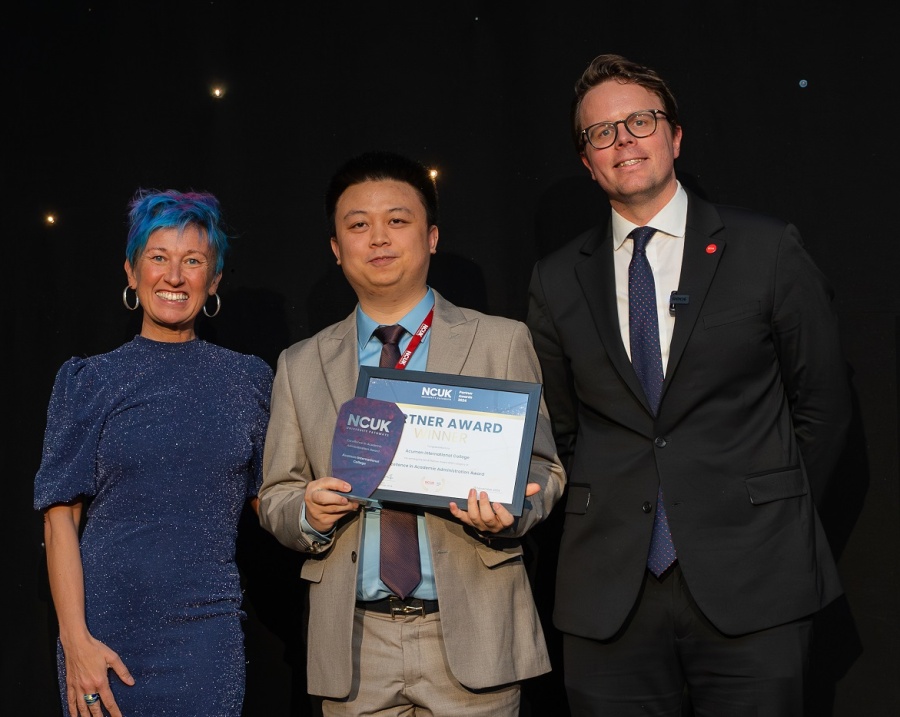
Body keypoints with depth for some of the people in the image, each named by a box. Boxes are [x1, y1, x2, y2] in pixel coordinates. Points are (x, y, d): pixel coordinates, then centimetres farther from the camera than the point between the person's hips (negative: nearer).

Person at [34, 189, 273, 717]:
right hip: (108, 626, -1)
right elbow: (61, 516, -2)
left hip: (207, 630, 1)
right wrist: (76, 641, -11)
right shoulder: (90, 382, 2)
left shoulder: (247, 380, 7)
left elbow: (266, 498, 12)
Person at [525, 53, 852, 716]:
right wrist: (605, 515, 8)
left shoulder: (768, 250, 2)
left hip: (751, 586, -2)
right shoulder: (557, 281, 9)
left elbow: (822, 403, 6)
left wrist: (776, 517, 5)